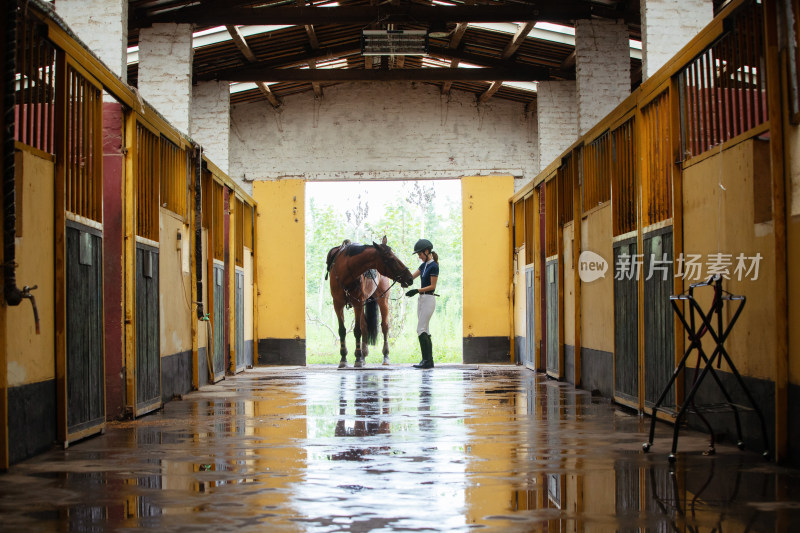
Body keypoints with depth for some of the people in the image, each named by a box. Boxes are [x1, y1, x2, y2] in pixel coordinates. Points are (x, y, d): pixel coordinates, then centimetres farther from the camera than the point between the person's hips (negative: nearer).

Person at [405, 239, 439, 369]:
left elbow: (432, 286, -16)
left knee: (421, 330, -12)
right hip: (421, 299, 9)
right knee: (425, 331, 8)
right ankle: (429, 360, 10)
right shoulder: (424, 265, 14)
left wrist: (417, 290, -20)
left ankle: (427, 360, -12)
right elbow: (411, 276, 15)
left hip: (429, 298, -9)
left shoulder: (433, 266, -13)